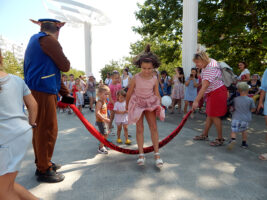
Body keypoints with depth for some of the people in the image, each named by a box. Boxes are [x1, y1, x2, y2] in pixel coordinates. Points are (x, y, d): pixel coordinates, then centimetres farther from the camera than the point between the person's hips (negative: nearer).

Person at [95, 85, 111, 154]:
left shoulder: (104, 101, 10)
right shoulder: (99, 102, -19)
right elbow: (97, 113, -28)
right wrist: (105, 119, -30)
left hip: (104, 121, 10)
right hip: (100, 121, -9)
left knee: (106, 134, 17)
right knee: (105, 134, -7)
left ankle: (101, 145, 34)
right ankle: (101, 148, 7)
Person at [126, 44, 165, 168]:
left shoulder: (155, 79, -9)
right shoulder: (135, 78, -15)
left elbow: (157, 94, 2)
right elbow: (129, 93, -2)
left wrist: (159, 107, -1)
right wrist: (127, 106, 8)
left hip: (150, 103, 2)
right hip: (137, 103, -1)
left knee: (153, 127, -6)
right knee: (139, 128, -2)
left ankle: (157, 154, 1)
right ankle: (141, 154, 5)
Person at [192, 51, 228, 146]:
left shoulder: (211, 69, -28)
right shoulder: (207, 64, 3)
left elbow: (204, 87, -33)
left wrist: (196, 101, -34)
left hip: (217, 93, -10)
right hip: (212, 93, 10)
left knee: (214, 116, -4)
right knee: (209, 114, 15)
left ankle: (220, 139, 10)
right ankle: (205, 135, 26)